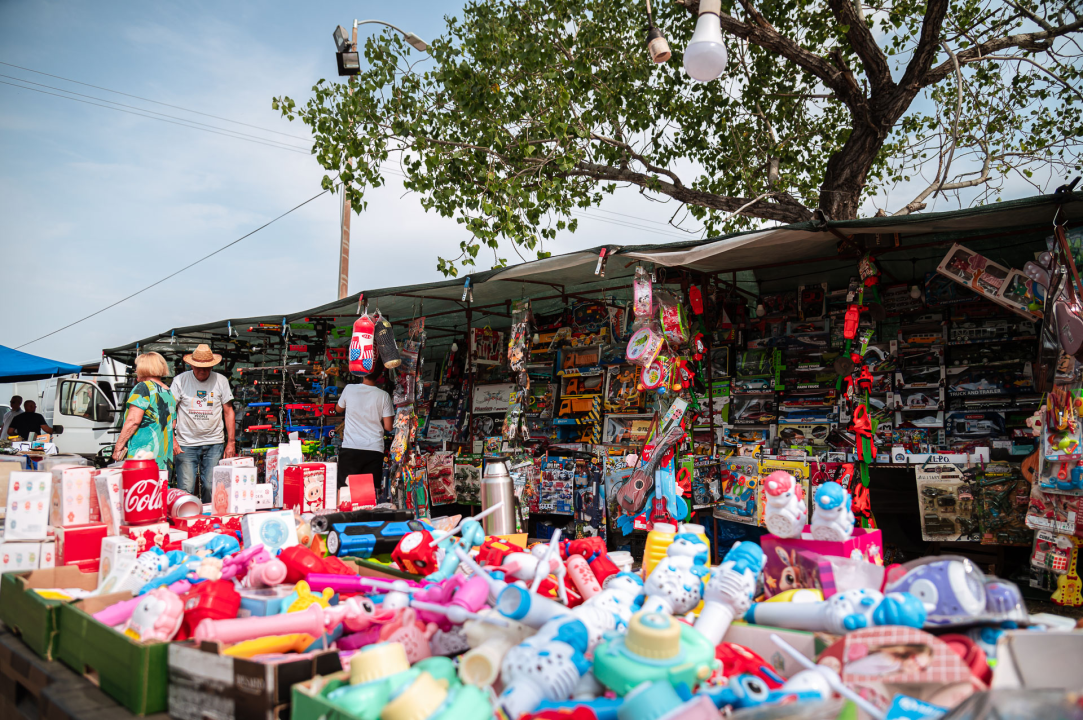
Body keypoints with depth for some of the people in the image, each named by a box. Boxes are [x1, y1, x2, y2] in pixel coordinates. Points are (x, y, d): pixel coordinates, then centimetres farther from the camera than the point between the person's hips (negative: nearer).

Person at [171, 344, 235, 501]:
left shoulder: (221, 380, 4)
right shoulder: (180, 380, 1)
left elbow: (228, 412, 9)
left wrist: (231, 442, 4)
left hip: (214, 443, 1)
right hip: (186, 445, -1)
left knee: (212, 489, 0)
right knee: (185, 490, -4)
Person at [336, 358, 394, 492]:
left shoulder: (349, 389, -1)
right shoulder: (383, 396, -3)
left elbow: (339, 408, 20)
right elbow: (388, 427, -1)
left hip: (349, 449, 0)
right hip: (374, 450, 0)